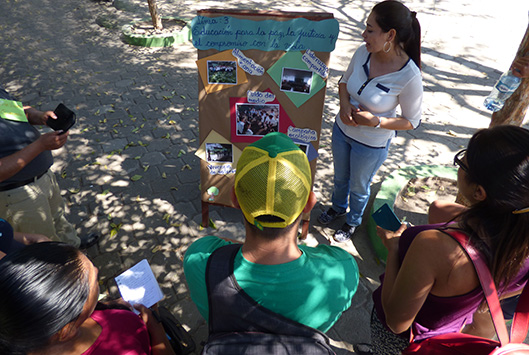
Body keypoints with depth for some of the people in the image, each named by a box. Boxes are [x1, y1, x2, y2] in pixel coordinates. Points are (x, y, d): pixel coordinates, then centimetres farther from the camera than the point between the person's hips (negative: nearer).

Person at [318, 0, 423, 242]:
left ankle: (353, 222, 52)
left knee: (359, 186, 21)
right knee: (340, 177, 28)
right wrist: (344, 105, -17)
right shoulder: (363, 52, -16)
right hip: (342, 129, 5)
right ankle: (338, 207, 60)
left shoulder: (409, 76, -29)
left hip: (372, 144, -4)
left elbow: (412, 122, -16)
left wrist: (375, 121, -29)